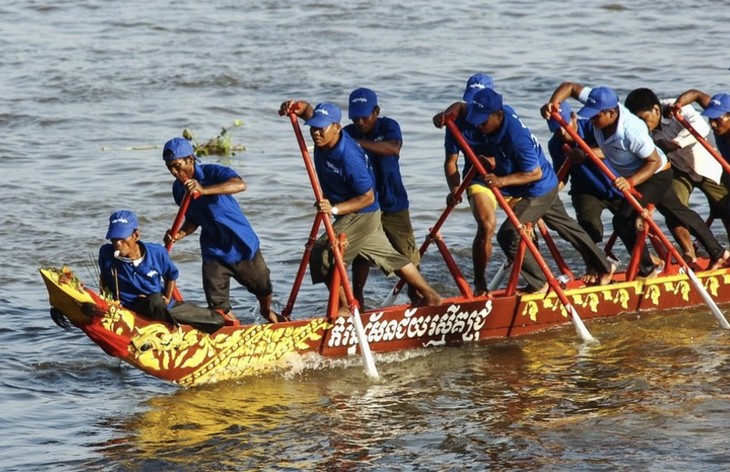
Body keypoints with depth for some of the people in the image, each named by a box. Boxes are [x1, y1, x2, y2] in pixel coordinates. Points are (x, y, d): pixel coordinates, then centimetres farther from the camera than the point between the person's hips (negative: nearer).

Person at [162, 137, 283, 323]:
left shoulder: (212, 172, -21)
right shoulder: (179, 189, -3)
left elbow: (240, 185, -42)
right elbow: (193, 219, 8)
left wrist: (204, 190, -52)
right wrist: (180, 234, -14)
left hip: (242, 245, -4)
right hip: (214, 252, 4)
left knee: (263, 289, 19)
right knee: (218, 306, -5)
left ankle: (267, 311, 51)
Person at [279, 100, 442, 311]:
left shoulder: (349, 157, -32)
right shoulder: (323, 137, -8)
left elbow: (368, 197, -26)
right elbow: (308, 110, 11)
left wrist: (335, 209, -34)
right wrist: (295, 106, -12)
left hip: (361, 215, -9)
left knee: (322, 255, -13)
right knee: (388, 256, 19)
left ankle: (343, 308, -5)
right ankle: (429, 295, 29)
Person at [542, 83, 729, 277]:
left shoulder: (632, 131, -40)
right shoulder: (602, 105, -21)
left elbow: (655, 161, -30)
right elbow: (569, 87, -15)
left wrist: (631, 182, -40)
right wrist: (552, 104, -32)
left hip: (656, 175, -9)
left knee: (624, 219, -14)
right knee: (678, 211, 22)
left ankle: (647, 270, 2)